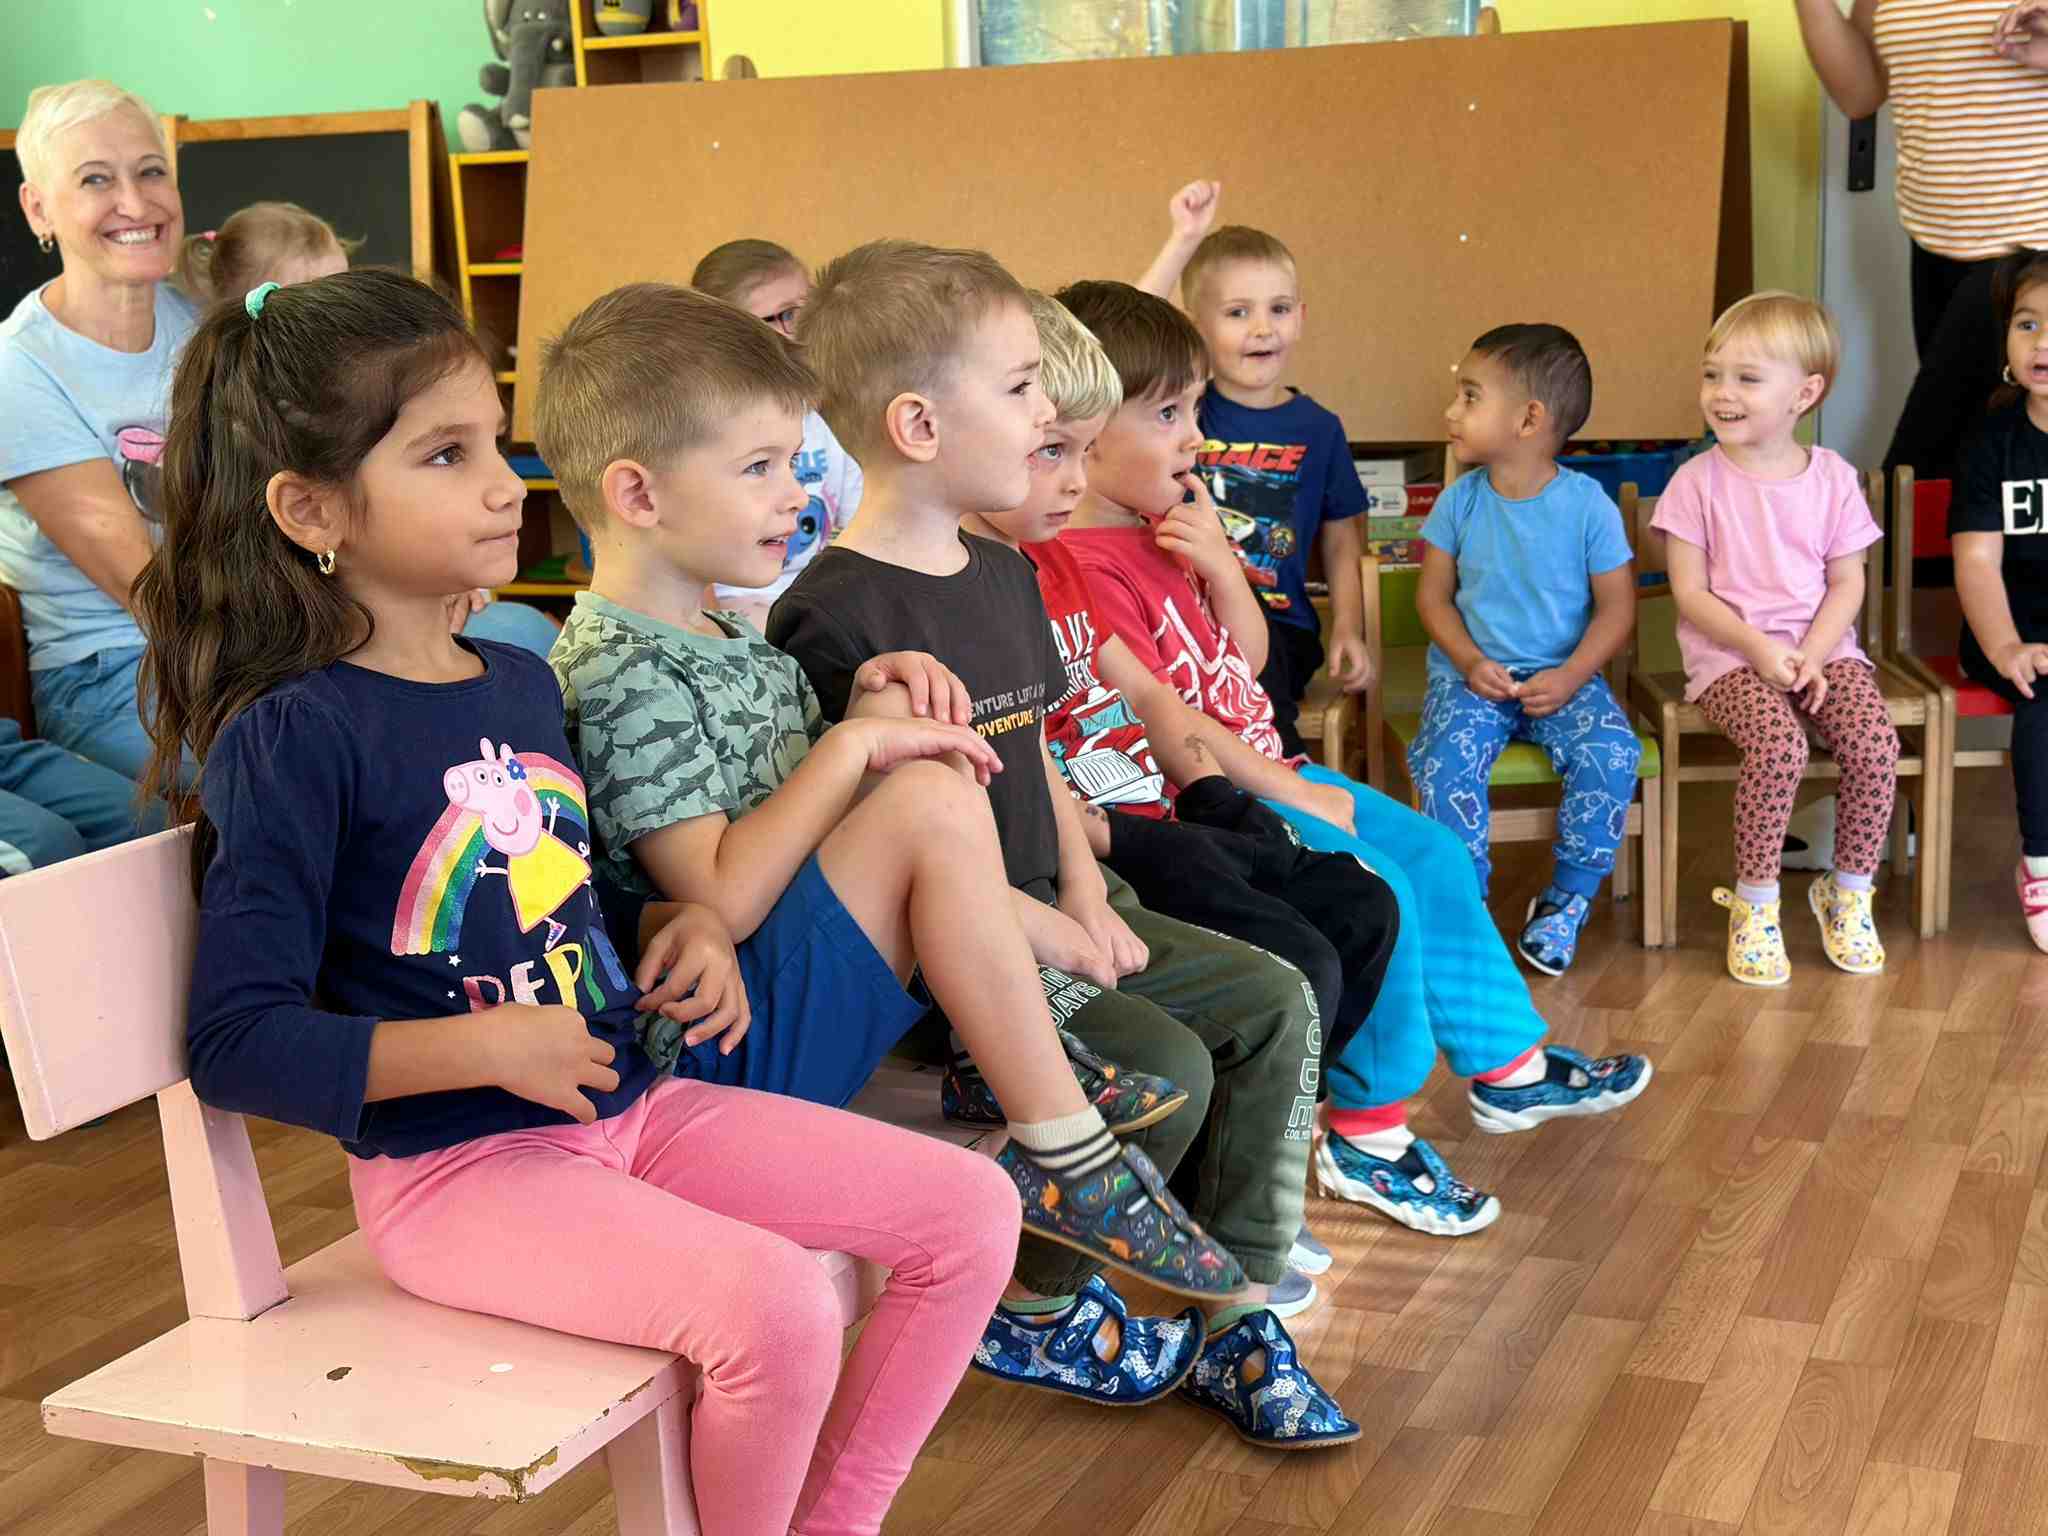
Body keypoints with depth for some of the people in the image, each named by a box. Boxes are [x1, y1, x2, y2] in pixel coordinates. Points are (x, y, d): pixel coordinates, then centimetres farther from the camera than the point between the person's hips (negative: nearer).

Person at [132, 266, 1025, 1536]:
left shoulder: (526, 682, 10)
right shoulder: (291, 738, -14)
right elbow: (237, 1041, -16)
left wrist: (689, 925, 4)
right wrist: (486, 1046, -22)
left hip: (627, 1101, 8)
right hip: (453, 1165, -8)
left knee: (973, 1211, 0)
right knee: (775, 1303, -30)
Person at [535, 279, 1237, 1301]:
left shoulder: (710, 633, 14)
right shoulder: (621, 674, -18)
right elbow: (722, 896, -24)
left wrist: (872, 694, 4)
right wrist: (855, 746, -19)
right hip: (727, 1040, -11)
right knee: (931, 804, -26)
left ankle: (1005, 1054, -1)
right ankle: (1067, 1159, -19)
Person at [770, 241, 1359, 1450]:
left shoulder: (1005, 576, 13)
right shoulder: (834, 618, -18)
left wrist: (1087, 898, 3)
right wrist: (1035, 927, -17)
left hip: (1046, 915, 9)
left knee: (1275, 1000, 0)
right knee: (1167, 1067, -22)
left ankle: (1233, 1312, 8)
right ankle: (1036, 1305, 4)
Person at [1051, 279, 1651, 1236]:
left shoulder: (1159, 531, 11)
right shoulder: (1081, 567, -22)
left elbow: (1247, 661, 15)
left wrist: (1220, 564, -4)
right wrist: (1292, 794, -15)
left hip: (1259, 772, 11)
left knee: (1437, 859, 12)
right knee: (1375, 895, -23)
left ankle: (1509, 1067, 26)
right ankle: (1367, 1139, -7)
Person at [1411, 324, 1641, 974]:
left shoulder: (1589, 505, -7)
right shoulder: (1460, 502, 0)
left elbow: (1617, 609, -3)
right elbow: (1433, 596, 5)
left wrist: (1569, 679, -16)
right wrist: (1471, 662, -12)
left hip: (1563, 677, -1)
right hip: (1472, 673, 1)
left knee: (1611, 752, -26)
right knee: (1447, 758, -28)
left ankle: (1569, 897, -6)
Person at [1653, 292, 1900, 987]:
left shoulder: (1832, 478, 3)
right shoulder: (1698, 481, -3)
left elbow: (1846, 584, 4)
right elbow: (1690, 593, -5)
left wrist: (1811, 656, -12)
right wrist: (1760, 649, -18)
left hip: (1821, 645, 3)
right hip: (1728, 651, -3)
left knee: (1876, 742, -22)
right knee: (1778, 744, -31)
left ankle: (1849, 894, 2)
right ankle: (1755, 904, -13)